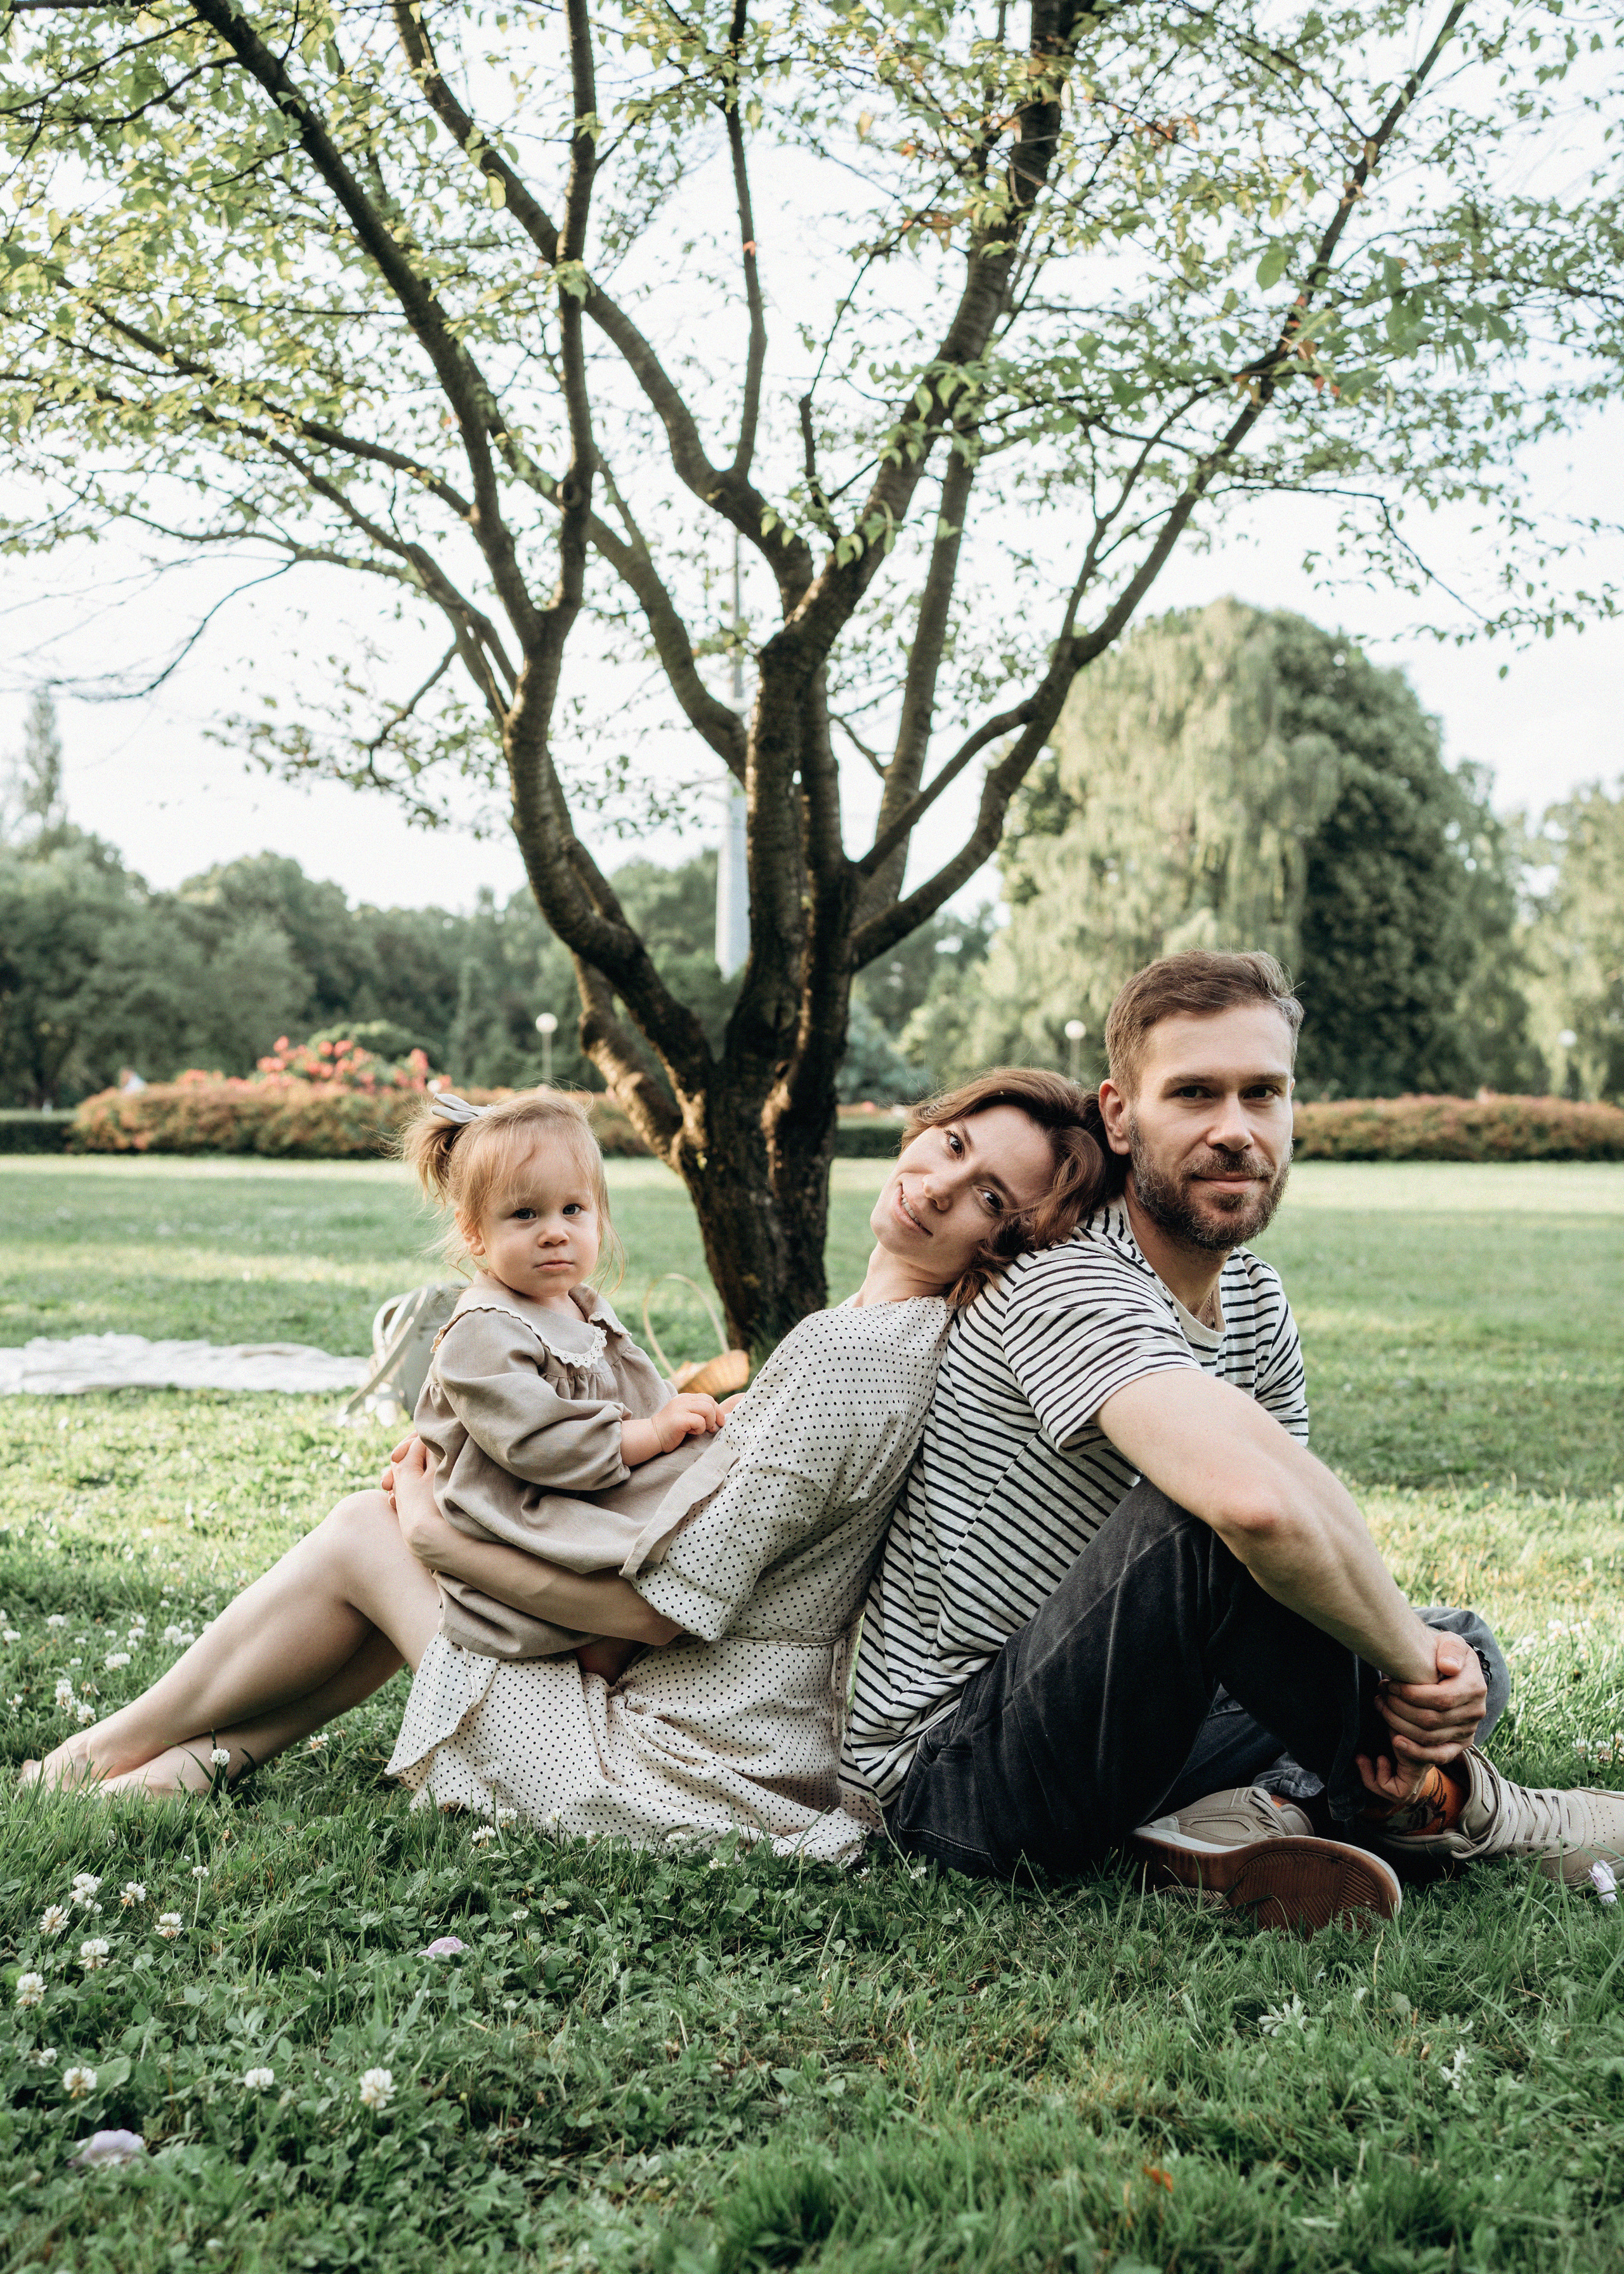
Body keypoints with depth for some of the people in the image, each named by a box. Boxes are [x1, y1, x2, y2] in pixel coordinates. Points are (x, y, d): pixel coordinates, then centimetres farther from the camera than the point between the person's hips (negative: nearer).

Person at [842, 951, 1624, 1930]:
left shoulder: (1257, 1301, 6)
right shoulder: (1072, 1288, -23)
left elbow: (1324, 1543, 3)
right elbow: (1262, 1503, -41)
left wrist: (1435, 1663, -18)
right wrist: (1408, 1662, -25)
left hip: (1109, 1732, 9)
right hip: (948, 1768, -9)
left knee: (1466, 1655, 11)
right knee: (1212, 1517, -34)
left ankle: (1230, 1823, -13)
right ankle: (1439, 1809, -10)